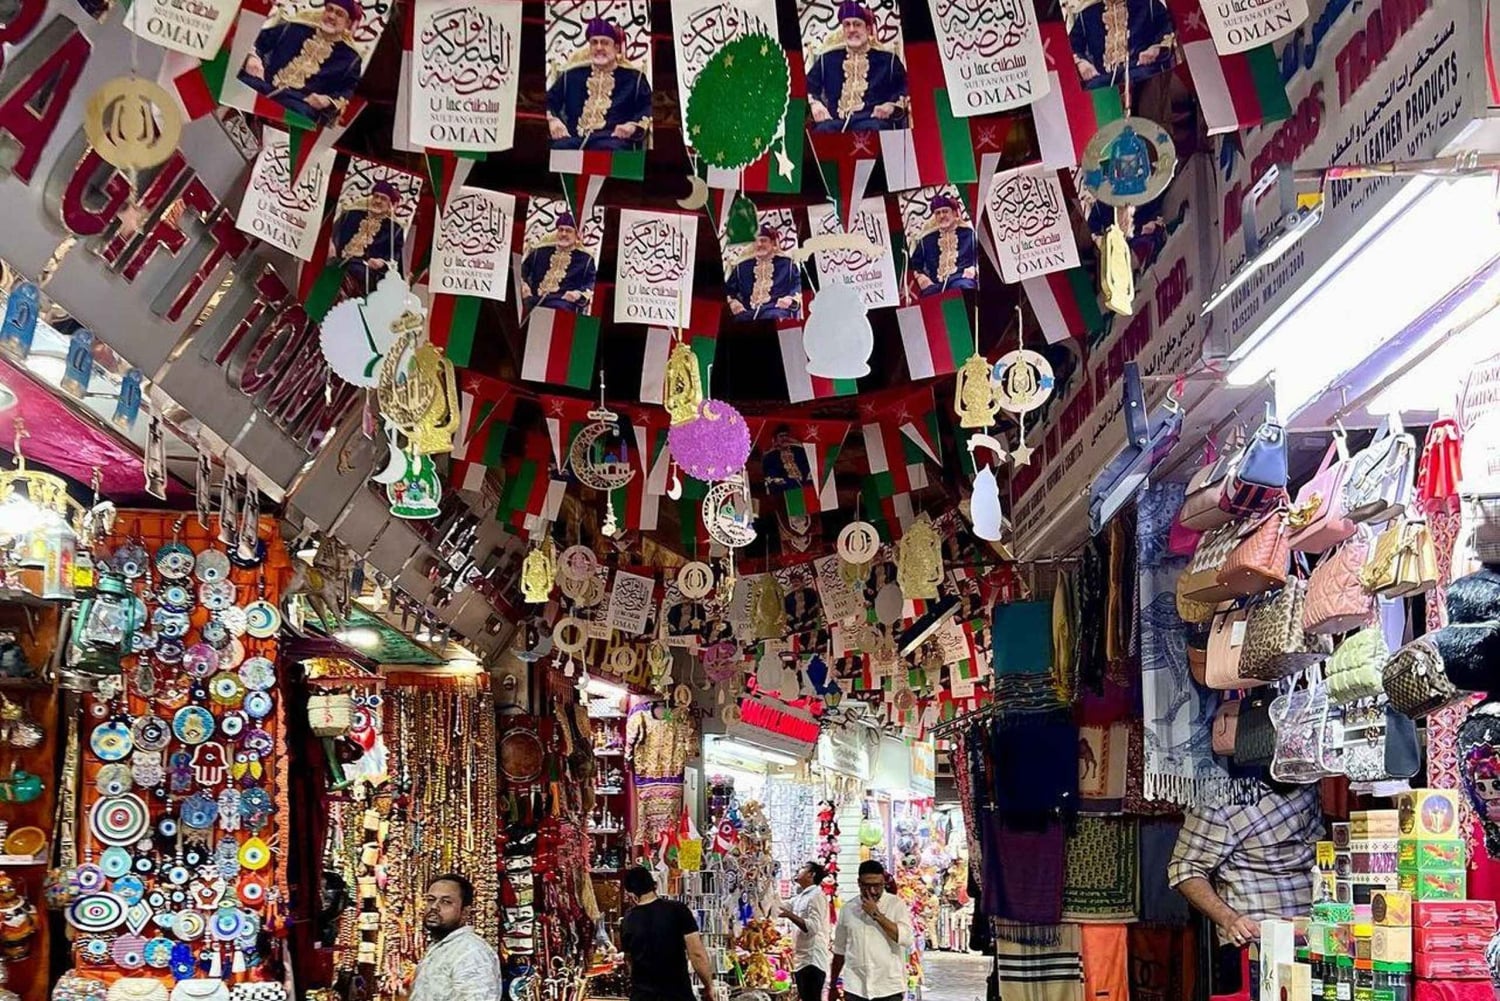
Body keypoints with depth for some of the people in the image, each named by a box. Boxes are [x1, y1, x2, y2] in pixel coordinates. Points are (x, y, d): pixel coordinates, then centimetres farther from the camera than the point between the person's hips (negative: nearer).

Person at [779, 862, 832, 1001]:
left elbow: (813, 927, -20)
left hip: (812, 960, -9)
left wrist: (790, 915, -24)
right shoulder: (800, 897, 18)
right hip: (802, 960, 9)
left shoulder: (816, 896, -11)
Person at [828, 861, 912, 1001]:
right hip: (855, 989, 3)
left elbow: (906, 938, -16)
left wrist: (876, 914, -16)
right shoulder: (848, 909, 7)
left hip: (889, 988, -3)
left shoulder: (896, 904, -2)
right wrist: (833, 986, 17)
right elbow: (840, 950, 15)